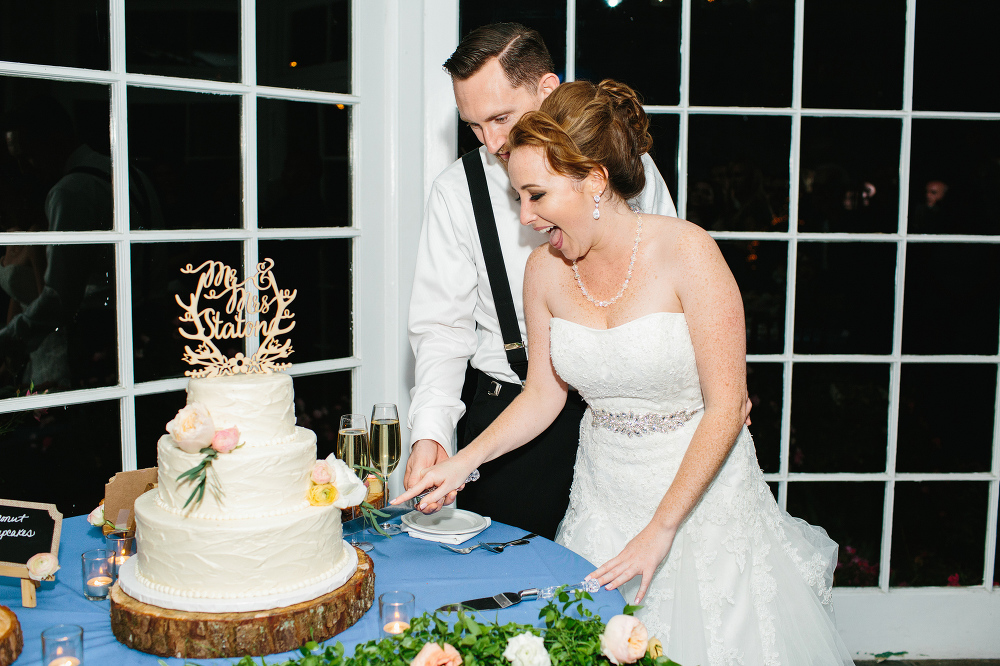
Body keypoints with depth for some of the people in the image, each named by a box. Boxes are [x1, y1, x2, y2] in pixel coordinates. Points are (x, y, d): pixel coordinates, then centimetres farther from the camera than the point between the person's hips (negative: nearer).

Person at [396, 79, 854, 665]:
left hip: (700, 487, -4)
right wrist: (461, 462, -5)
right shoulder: (545, 270, -5)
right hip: (605, 494, 4)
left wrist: (660, 530, -19)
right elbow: (543, 395, 6)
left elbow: (725, 407, -19)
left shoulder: (687, 251, -20)